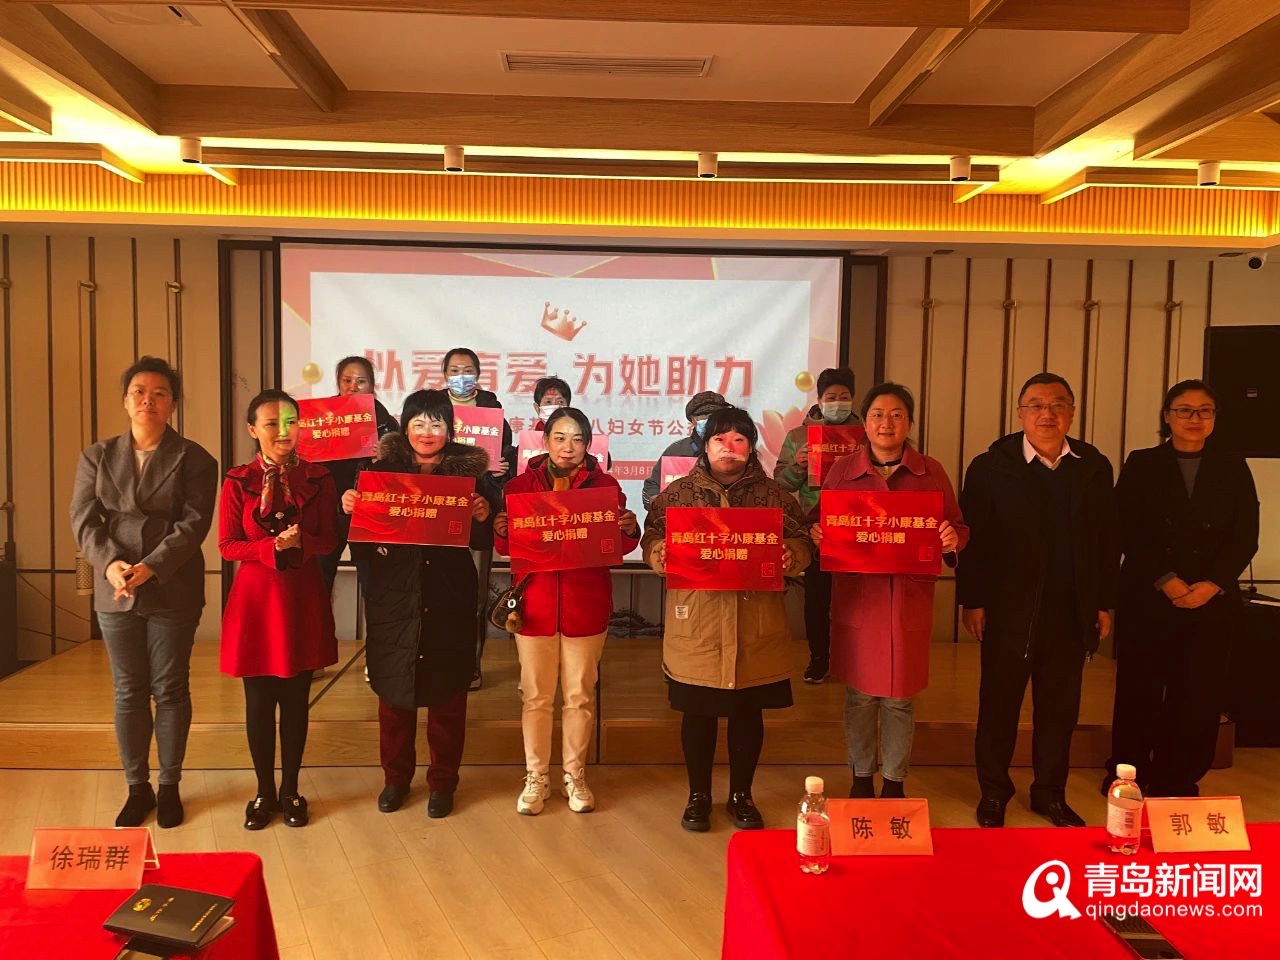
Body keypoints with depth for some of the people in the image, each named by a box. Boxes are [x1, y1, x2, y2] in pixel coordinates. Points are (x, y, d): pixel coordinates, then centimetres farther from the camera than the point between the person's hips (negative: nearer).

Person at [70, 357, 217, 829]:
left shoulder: (193, 459, -1)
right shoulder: (97, 457, 9)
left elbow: (193, 523, -10)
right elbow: (83, 519, 1)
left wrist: (150, 568, -22)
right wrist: (109, 562, -17)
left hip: (172, 592, -2)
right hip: (114, 592, 3)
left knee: (170, 690, 6)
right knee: (128, 692, 10)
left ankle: (169, 786, 21)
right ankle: (137, 788, 23)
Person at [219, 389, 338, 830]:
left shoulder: (318, 478, 0)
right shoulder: (237, 481, -2)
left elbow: (329, 541, 0)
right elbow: (227, 546, -4)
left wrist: (301, 542, -20)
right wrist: (272, 547, -19)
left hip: (303, 598, 1)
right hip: (255, 598, -1)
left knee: (296, 700, 9)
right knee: (259, 701, 7)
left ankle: (290, 790, 25)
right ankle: (265, 791, 24)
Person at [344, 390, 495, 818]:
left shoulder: (470, 471, 1)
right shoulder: (383, 469, 3)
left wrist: (483, 516, -20)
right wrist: (348, 507, -17)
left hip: (450, 601, 0)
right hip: (394, 598, 1)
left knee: (447, 692, 7)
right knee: (393, 688, 9)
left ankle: (443, 781, 23)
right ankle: (396, 777, 28)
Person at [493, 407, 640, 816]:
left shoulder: (605, 485, 1)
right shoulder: (521, 484, 2)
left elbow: (617, 547, -4)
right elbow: (508, 548, 2)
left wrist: (630, 531, -24)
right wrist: (500, 533, -20)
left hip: (586, 605, 0)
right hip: (535, 603, 0)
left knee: (580, 695, 10)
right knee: (536, 695, 9)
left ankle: (575, 775, 26)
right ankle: (535, 777, 24)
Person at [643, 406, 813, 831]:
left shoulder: (774, 494, 6)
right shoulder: (679, 492, 4)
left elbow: (803, 541, 5)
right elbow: (652, 535, 4)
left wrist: (791, 555, -16)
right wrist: (661, 553, -17)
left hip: (756, 627, 1)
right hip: (696, 624, -1)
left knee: (749, 711, 12)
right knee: (698, 712, 10)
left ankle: (741, 796, 31)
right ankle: (698, 796, 29)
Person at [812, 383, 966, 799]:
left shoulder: (931, 472, 4)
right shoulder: (842, 471, 3)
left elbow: (958, 528, 8)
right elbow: (821, 526, 8)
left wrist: (952, 539, -14)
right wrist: (816, 535, -14)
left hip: (910, 601, 0)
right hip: (856, 599, 0)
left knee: (899, 699, 9)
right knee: (859, 695, 8)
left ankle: (894, 782, 27)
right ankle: (861, 780, 27)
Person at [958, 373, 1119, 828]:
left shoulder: (1094, 467, 4)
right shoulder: (991, 467, -5)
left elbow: (1108, 541, 6)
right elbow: (973, 539, -7)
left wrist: (1105, 603, 5)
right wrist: (972, 601, -10)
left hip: (1071, 615, 3)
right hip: (1010, 613, -3)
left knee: (1060, 709, 13)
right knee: (999, 706, 10)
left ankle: (1051, 794, 30)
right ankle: (993, 794, 26)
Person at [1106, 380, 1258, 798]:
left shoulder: (1233, 469, 8)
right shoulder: (1141, 465, 3)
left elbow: (1246, 537, 3)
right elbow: (1128, 532, -3)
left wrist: (1212, 584, -11)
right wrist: (1165, 580, -14)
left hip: (1211, 601, 2)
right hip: (1147, 598, -1)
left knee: (1197, 695, 3)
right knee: (1139, 691, 3)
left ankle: (1178, 783, 18)